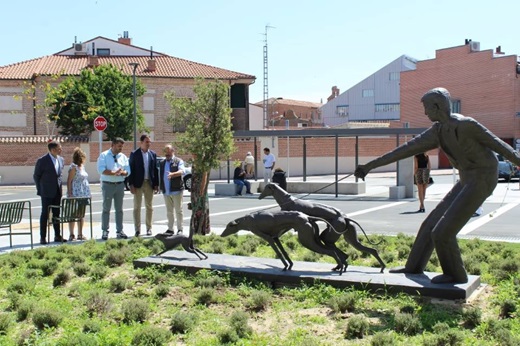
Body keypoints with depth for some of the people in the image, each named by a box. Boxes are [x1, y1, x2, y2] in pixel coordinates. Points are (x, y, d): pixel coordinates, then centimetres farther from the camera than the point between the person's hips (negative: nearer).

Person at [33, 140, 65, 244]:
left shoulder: (60, 159, 7)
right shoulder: (42, 161, -11)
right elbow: (36, 176, -3)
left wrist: (59, 186, 11)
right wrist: (40, 189, -2)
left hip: (57, 191, 6)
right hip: (47, 192, -6)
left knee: (56, 213, 10)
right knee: (45, 214, 0)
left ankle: (57, 236, 17)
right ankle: (43, 237, 6)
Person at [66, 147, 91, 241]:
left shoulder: (82, 166, 13)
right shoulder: (73, 167, -11)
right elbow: (69, 181, -13)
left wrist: (88, 193, 16)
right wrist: (70, 194, -18)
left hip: (84, 194, 8)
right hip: (76, 194, -8)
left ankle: (80, 234, 16)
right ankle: (71, 235, 0)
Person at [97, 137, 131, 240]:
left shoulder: (123, 157, 11)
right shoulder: (104, 155, -2)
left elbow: (128, 171, 4)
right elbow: (101, 170, -15)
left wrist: (121, 172, -17)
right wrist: (114, 173, -23)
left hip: (120, 185, 4)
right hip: (107, 185, -4)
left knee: (119, 209, 8)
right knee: (106, 209, 0)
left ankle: (119, 231, 14)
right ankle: (105, 231, 5)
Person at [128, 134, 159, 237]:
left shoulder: (153, 154, 7)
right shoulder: (134, 154, -3)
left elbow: (155, 169, 8)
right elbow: (131, 170, -4)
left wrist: (156, 184, 3)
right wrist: (131, 184, -10)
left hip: (149, 183, 3)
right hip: (138, 183, -3)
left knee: (149, 206, 7)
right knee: (137, 207, 2)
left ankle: (149, 228, 15)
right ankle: (137, 229, 6)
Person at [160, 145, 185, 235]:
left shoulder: (178, 161, -3)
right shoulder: (162, 163, 16)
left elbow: (182, 171, -21)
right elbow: (159, 176, 19)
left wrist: (173, 174, -38)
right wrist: (160, 187, 11)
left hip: (176, 190, -5)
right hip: (166, 191, 5)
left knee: (178, 210, -1)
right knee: (169, 211, 11)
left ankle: (180, 229, 5)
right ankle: (170, 229, 17)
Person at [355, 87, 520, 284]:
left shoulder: (467, 125, -19)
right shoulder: (437, 131, 5)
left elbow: (498, 145, -7)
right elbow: (407, 149, 6)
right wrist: (370, 165, 5)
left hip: (481, 181, -8)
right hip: (467, 181, 9)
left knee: (443, 232, -10)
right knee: (432, 223, 13)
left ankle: (456, 275, 10)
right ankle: (414, 266, 27)